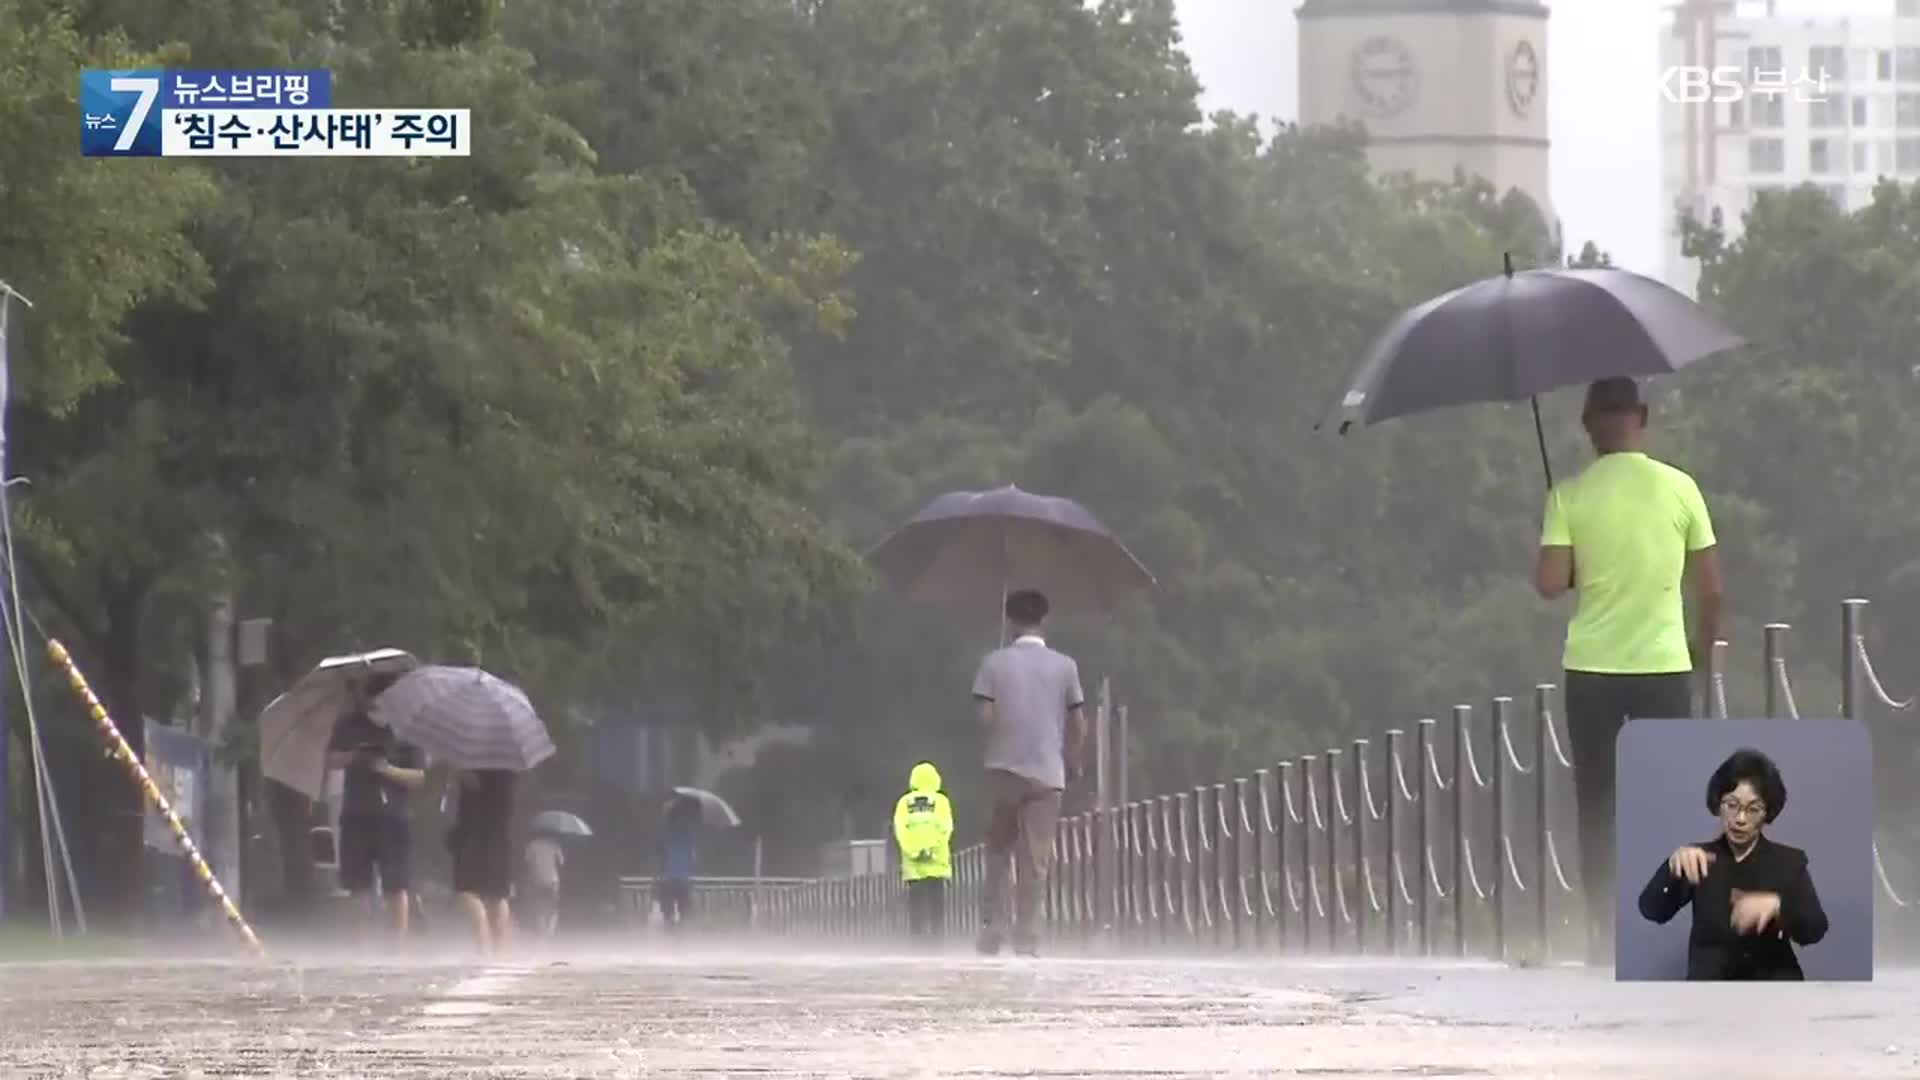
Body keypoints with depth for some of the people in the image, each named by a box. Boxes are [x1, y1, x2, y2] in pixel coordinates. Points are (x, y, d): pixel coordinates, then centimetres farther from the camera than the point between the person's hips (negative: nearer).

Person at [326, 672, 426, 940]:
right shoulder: (350, 725, 9)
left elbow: (418, 778, -5)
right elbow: (331, 759, 7)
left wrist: (388, 769, -20)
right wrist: (351, 757, -13)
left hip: (394, 816, -3)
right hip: (357, 814, 3)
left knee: (395, 887, -5)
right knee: (359, 886, 5)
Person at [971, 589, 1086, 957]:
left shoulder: (995, 662, -1)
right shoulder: (1065, 666, 1)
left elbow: (985, 716, -7)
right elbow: (1078, 724, 1)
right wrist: (1074, 762, 16)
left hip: (1003, 769, 0)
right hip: (1047, 772, 0)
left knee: (998, 853, 13)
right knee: (1035, 859, 0)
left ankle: (993, 930, 3)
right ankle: (1026, 938, -4)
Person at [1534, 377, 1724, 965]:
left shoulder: (1570, 497, -5)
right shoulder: (1680, 489, -2)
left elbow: (1550, 584, -11)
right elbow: (1711, 589, 0)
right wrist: (1703, 643, 17)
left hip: (1592, 671, 0)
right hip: (1664, 668, 0)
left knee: (1597, 811, 8)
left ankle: (1605, 937, 5)